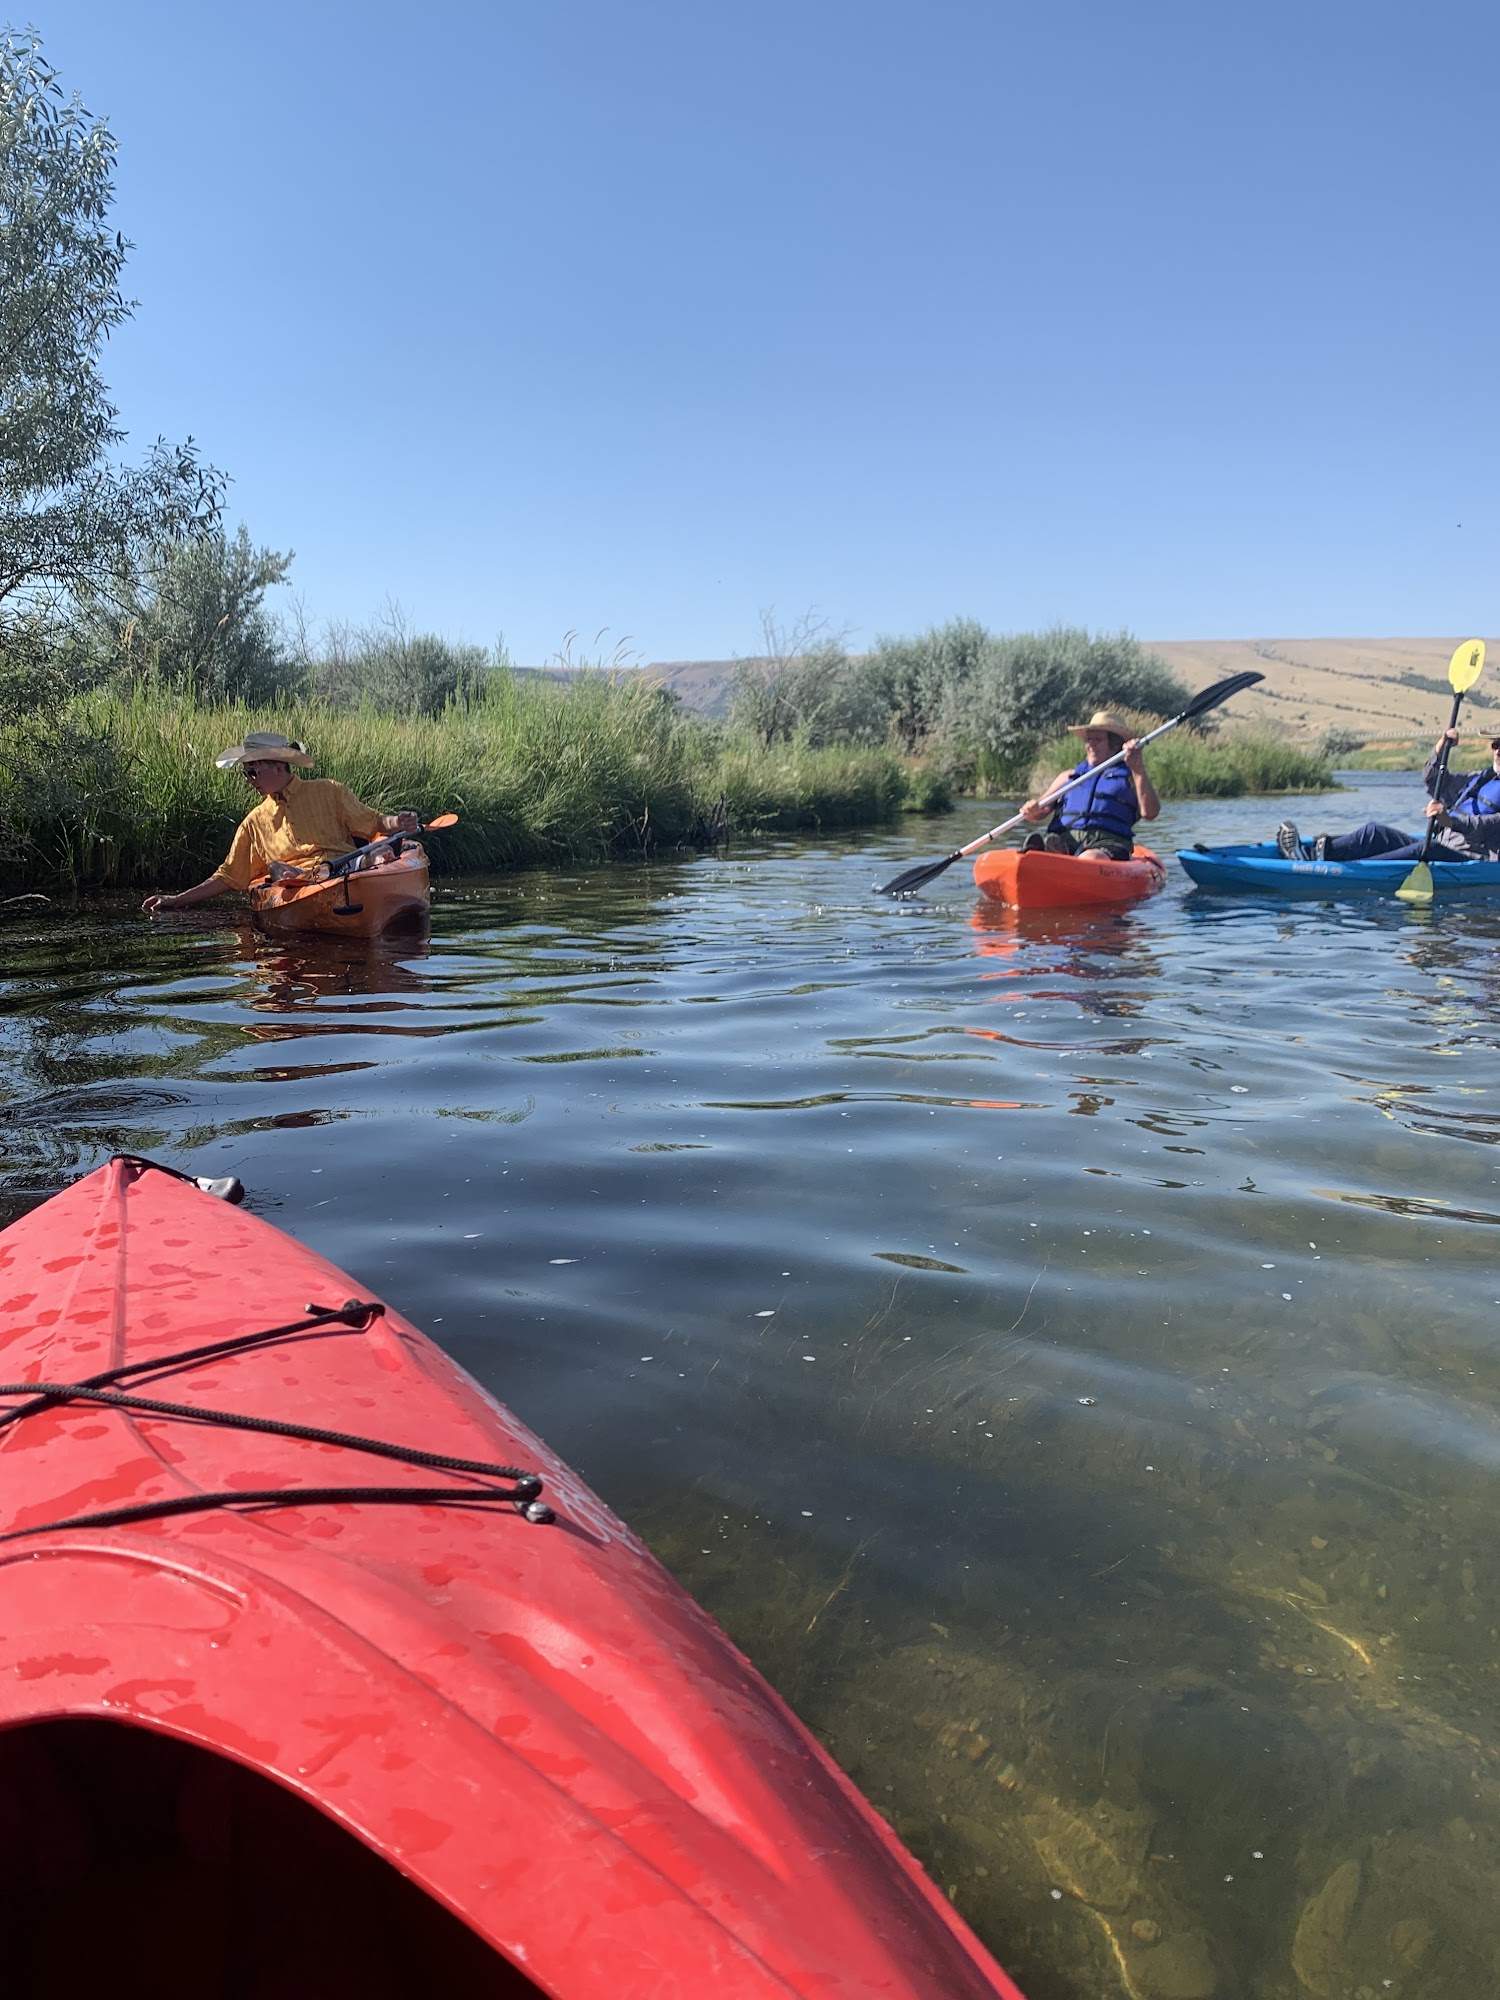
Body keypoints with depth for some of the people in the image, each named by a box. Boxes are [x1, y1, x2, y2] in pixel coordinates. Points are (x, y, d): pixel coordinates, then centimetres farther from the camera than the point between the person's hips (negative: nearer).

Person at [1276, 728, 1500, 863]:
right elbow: (1431, 777, 25)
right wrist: (1442, 745, 8)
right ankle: (1309, 852, -31)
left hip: (1469, 860, -8)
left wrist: (1451, 821, -33)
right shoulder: (1478, 779, 28)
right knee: (1375, 830, -9)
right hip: (1438, 848, 8)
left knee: (1426, 848, -38)